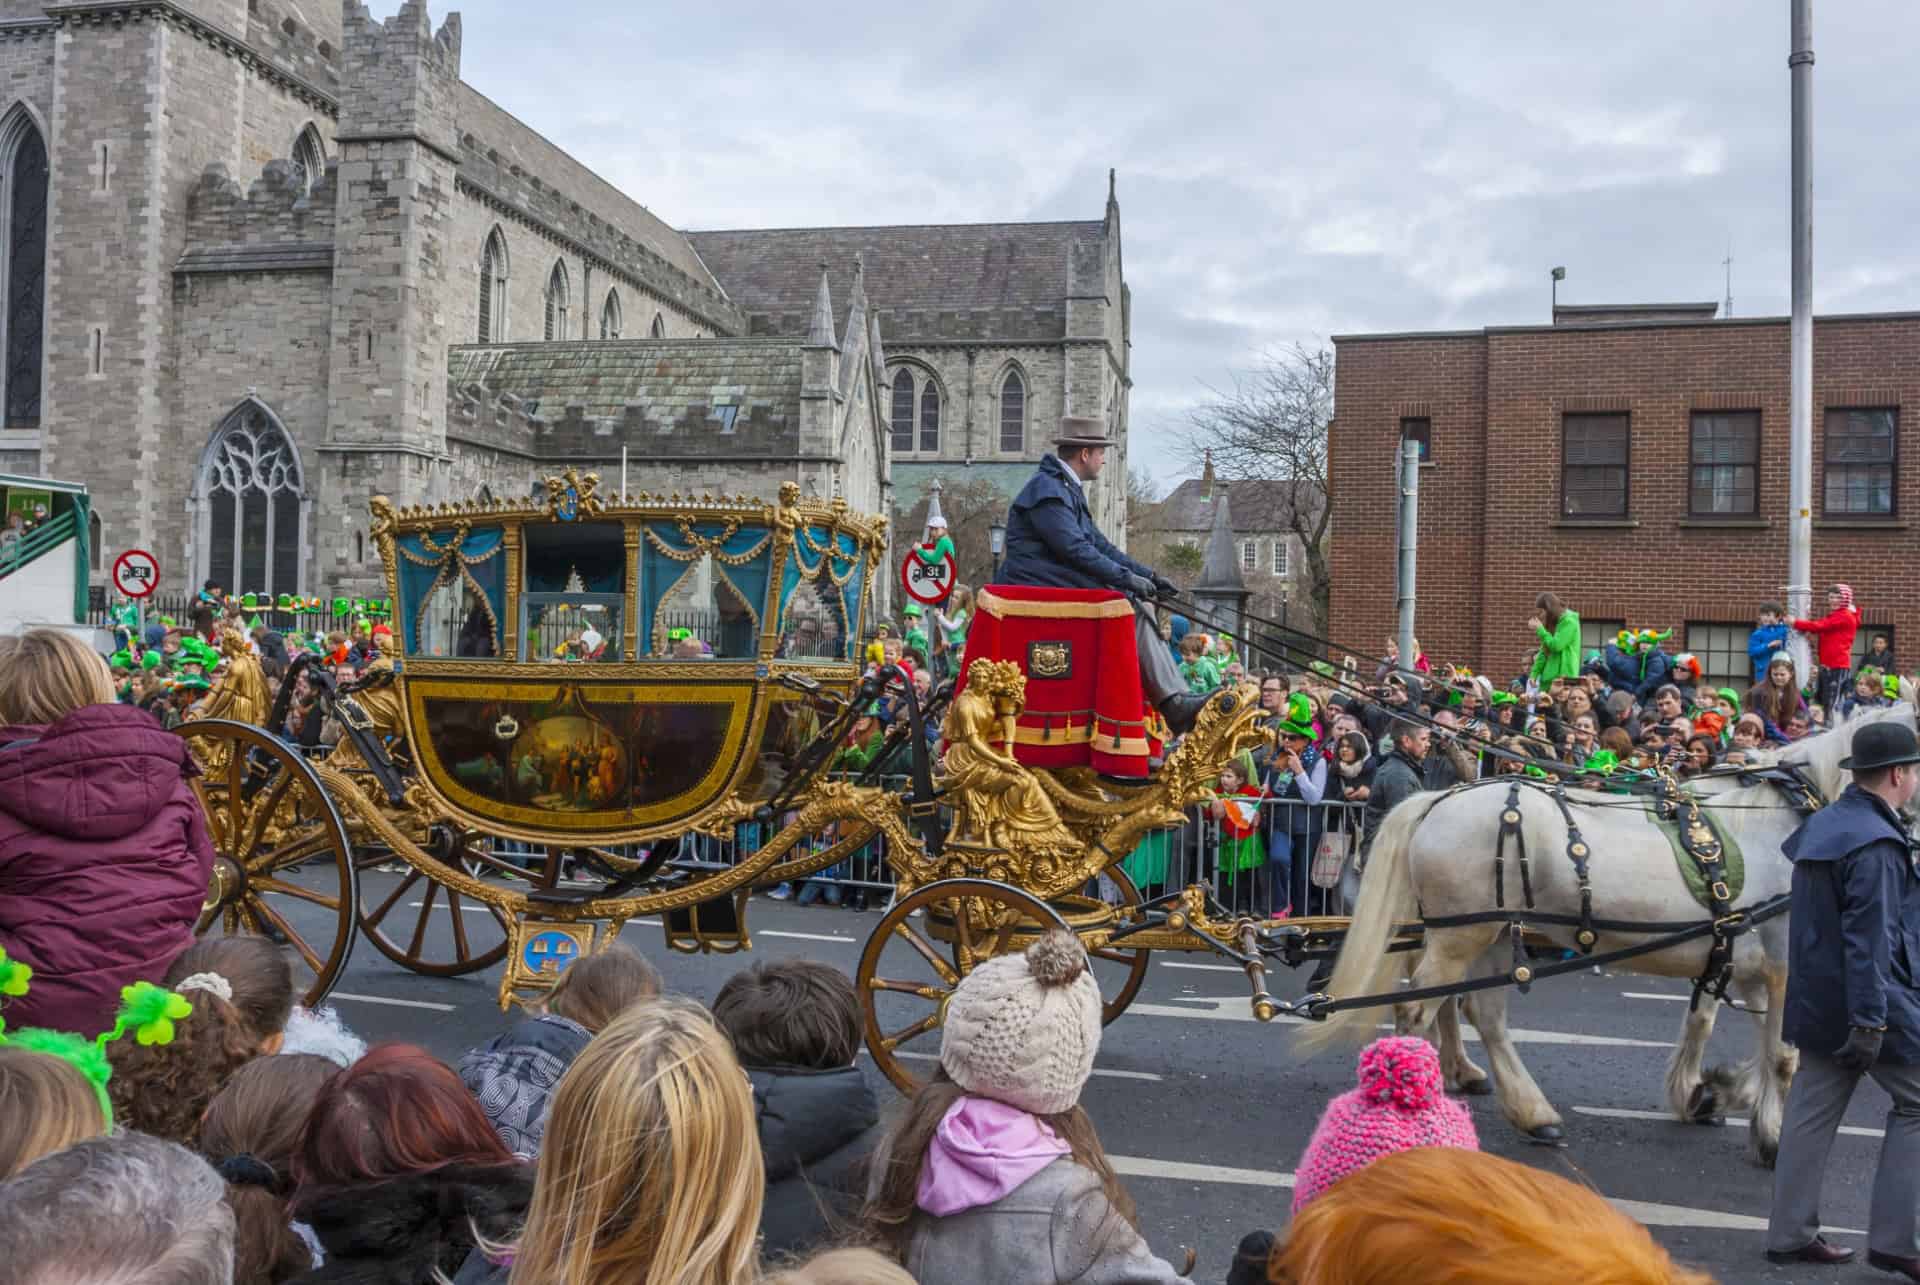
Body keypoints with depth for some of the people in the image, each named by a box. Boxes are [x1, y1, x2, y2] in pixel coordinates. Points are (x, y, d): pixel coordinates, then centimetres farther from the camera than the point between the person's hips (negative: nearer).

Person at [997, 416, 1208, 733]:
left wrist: (1148, 575, 14)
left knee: (1139, 608, 1)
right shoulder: (1047, 489, -13)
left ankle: (1175, 699, -7)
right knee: (1132, 610, -18)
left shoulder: (1068, 489, 21)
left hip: (1059, 584, 11)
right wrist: (1127, 578, -19)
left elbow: (1098, 542, 22)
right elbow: (1075, 549, -21)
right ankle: (1173, 702, -17)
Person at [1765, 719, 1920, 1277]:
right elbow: (1869, 937, -24)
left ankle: (1790, 1233, 16)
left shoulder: (1821, 826, 10)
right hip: (1869, 1000, -9)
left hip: (1818, 997, 9)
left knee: (1813, 1110, 11)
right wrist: (1871, 1018, -25)